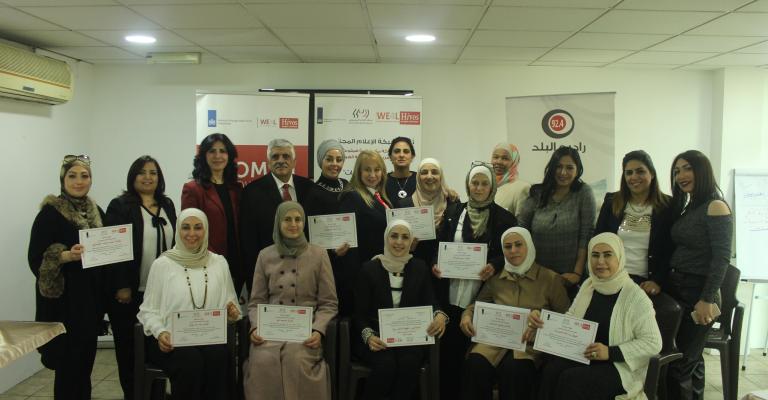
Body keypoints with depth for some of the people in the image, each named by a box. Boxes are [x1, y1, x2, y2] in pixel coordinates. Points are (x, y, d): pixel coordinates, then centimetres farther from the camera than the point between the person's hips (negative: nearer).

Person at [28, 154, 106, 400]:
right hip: (64, 297, -6)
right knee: (68, 362, -2)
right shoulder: (50, 212, -8)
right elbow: (36, 257, -13)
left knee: (86, 359, 12)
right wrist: (68, 255, -27)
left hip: (91, 295, 6)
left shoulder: (97, 212, 10)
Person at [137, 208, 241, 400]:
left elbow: (229, 303, 17)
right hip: (172, 338, -2)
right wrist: (160, 332, -14)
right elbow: (148, 310, 4)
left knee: (218, 356, -32)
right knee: (191, 360, -34)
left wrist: (232, 312, -6)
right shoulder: (162, 264, 3)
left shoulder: (219, 262, 11)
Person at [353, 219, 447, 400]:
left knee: (409, 363, -29)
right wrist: (368, 335, -21)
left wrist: (440, 315, -24)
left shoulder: (420, 267, 6)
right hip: (376, 335, -2)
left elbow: (429, 300, 0)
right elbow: (360, 313, -2)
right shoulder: (369, 269, -1)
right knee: (386, 364, -31)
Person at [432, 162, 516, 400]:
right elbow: (439, 246, 10)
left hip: (483, 299, -2)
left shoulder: (504, 218, 2)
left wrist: (494, 266, -17)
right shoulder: (453, 212, 9)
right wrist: (435, 264, -8)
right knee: (449, 352, 5)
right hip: (452, 297, 2)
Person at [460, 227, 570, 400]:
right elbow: (477, 304, 25)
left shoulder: (551, 279, 6)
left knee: (515, 369, -35)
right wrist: (466, 316, 2)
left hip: (532, 343, -2)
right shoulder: (495, 278, 14)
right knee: (476, 364, -30)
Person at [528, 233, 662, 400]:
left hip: (619, 366, -5)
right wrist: (541, 319, -5)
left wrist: (610, 352, -20)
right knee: (551, 370, -26)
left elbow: (653, 343, -12)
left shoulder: (635, 296, -12)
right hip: (584, 356, 5)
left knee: (570, 380, -30)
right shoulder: (588, 285, 7)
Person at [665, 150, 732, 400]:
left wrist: (707, 300, -19)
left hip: (699, 292, -8)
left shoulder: (716, 207, -12)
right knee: (692, 360, 16)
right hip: (676, 288, 8)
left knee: (679, 366, -4)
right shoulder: (686, 208, 12)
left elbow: (721, 257, -17)